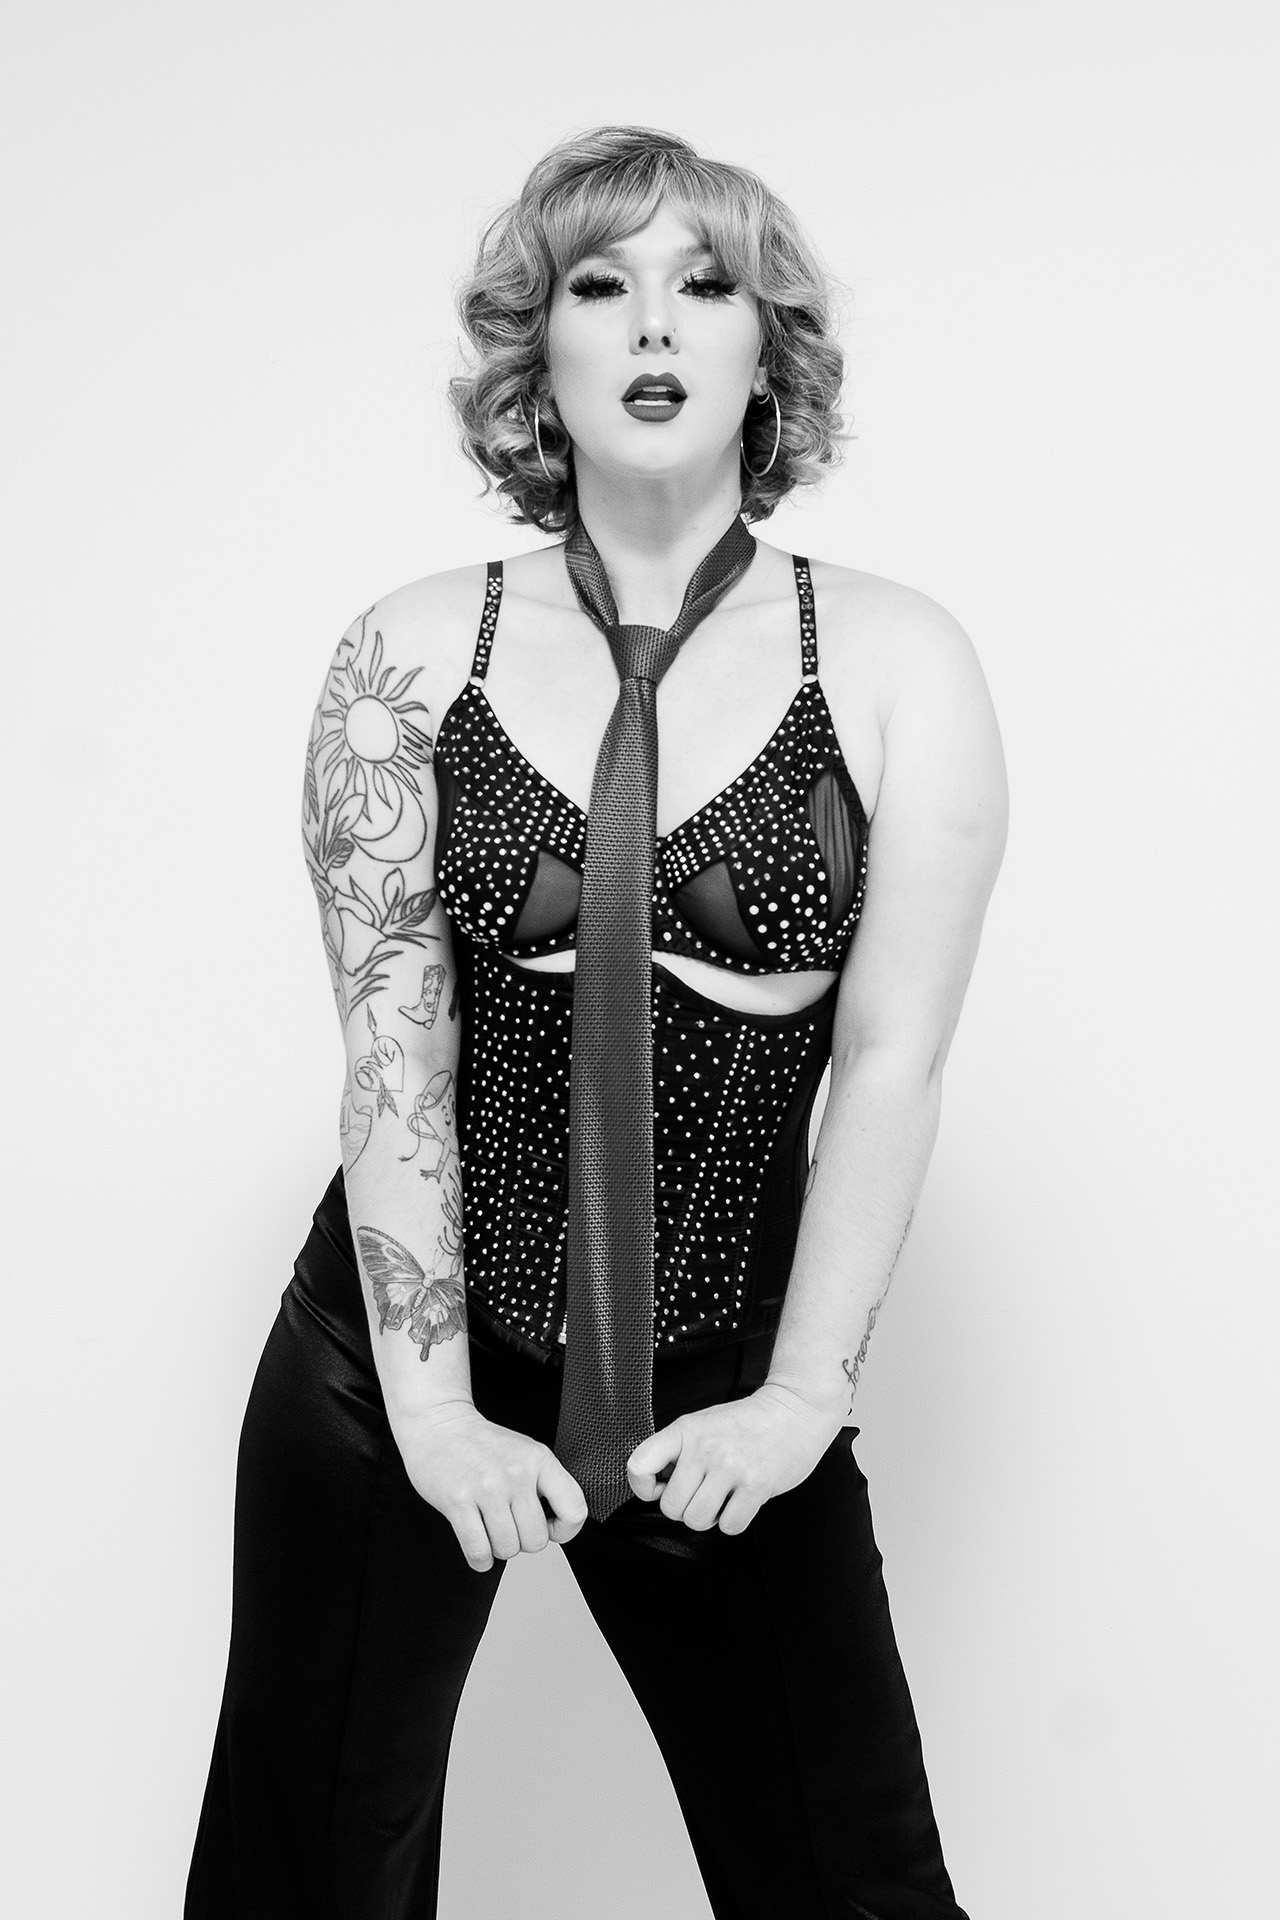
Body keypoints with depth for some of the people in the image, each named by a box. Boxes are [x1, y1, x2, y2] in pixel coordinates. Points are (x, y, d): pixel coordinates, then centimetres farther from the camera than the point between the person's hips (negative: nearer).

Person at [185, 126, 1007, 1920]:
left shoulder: (895, 665, -4)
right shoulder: (416, 656, -3)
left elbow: (892, 1057, -7)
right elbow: (390, 1044, -8)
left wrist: (804, 1396, -12)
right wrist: (435, 1402, -12)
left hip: (724, 1391, 0)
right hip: (395, 1365, 1)